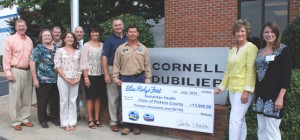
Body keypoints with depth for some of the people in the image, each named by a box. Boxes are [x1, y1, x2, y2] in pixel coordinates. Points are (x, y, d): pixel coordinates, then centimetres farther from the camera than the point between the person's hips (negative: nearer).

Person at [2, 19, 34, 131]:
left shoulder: (29, 40, 12)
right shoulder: (10, 39, -3)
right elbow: (6, 57, -7)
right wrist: (8, 73, -13)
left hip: (28, 71, 5)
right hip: (16, 71, -5)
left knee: (27, 97, 10)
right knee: (15, 97, -1)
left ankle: (24, 119, 21)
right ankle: (15, 121, 9)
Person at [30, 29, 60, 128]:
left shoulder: (56, 47, 10)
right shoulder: (38, 48, -4)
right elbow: (32, 64, -9)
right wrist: (35, 79, -14)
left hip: (56, 79, 4)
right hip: (43, 80, -4)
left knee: (55, 100, 11)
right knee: (42, 101, 5)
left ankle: (55, 118, 26)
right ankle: (43, 120, 19)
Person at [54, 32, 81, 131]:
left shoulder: (78, 52, 11)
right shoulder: (60, 50, 2)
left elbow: (80, 66, 10)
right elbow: (57, 66, -5)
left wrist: (78, 78, -4)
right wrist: (66, 79, -11)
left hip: (75, 80, 3)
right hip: (63, 79, -3)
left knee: (73, 101, 6)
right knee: (64, 100, 2)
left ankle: (72, 122, 15)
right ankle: (65, 123, 11)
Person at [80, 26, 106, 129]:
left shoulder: (102, 45, 8)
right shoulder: (86, 45, -2)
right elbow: (83, 63, -6)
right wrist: (86, 77, -12)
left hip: (100, 75, 4)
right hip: (90, 75, -3)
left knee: (98, 97, 9)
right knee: (90, 98, 2)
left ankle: (97, 118, 18)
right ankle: (90, 119, 11)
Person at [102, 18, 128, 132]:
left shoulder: (127, 39, 9)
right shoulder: (109, 40, -1)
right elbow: (104, 57, -6)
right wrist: (106, 74, -13)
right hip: (113, 70, -3)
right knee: (113, 97, 3)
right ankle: (114, 121, 12)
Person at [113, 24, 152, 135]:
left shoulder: (143, 48, 7)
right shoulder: (120, 48, 5)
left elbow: (147, 66, 6)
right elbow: (116, 65, 5)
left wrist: (147, 80, 0)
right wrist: (116, 78, -3)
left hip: (139, 78, 1)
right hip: (125, 79, 0)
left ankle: (136, 125, 18)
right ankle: (126, 126, 15)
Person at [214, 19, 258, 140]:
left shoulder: (251, 47, -7)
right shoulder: (232, 50, 14)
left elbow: (251, 70, -13)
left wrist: (247, 90, -18)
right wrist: (221, 87, 15)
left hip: (243, 89, -7)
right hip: (233, 89, 7)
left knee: (234, 119, -10)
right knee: (240, 120, 13)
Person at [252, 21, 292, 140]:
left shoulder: (283, 50, -4)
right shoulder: (260, 51, 13)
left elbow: (286, 75, -10)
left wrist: (280, 97, -17)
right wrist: (256, 92, 12)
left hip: (274, 95, -6)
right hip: (260, 94, 6)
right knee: (261, 130, 12)